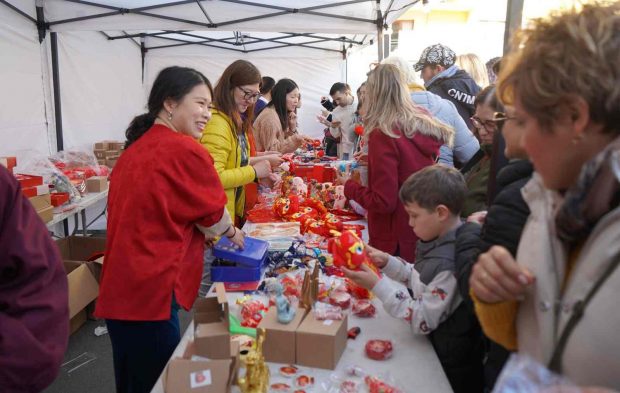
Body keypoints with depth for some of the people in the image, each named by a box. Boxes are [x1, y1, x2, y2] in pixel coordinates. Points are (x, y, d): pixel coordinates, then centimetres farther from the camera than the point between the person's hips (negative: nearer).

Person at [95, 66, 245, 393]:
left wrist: (201, 235, 23)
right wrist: (233, 234, 16)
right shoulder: (186, 151, -14)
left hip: (120, 291, 9)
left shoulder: (136, 148, 12)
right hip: (151, 293, -9)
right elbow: (213, 215, -4)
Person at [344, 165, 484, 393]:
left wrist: (377, 285, -24)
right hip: (429, 345, 8)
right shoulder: (441, 241, -2)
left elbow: (422, 321, -24)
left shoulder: (450, 263, -29)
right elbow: (421, 278, 13)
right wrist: (387, 262, -1)